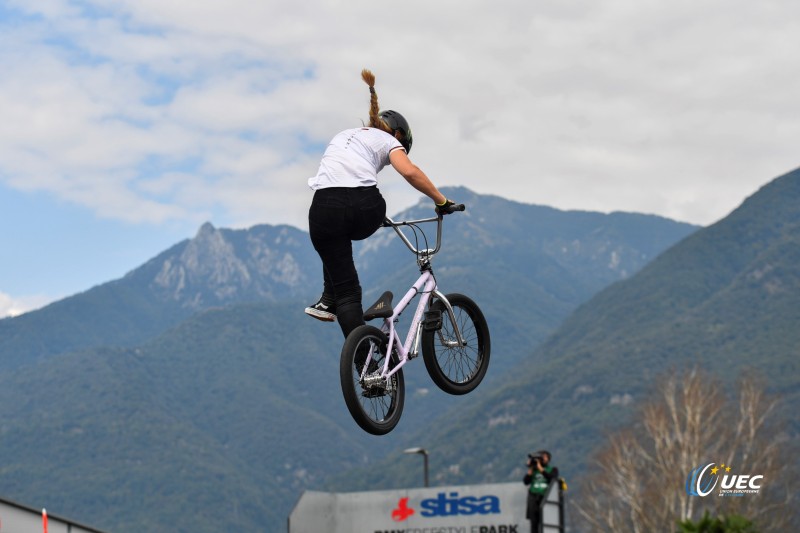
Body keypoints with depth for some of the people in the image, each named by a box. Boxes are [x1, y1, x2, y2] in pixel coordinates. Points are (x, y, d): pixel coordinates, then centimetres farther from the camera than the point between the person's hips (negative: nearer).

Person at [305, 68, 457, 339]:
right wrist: (442, 201, 7)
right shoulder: (388, 141, 19)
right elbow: (410, 172, -2)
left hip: (326, 207, 2)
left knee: (346, 291, 10)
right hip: (365, 206, -2)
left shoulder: (342, 136, 35)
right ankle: (328, 302, 26)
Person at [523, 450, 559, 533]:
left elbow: (552, 479, -12)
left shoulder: (553, 470, 7)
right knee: (534, 524, 2)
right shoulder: (534, 470, 13)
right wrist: (530, 469, -4)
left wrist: (540, 468, -12)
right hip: (533, 500, 3)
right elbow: (526, 481, 3)